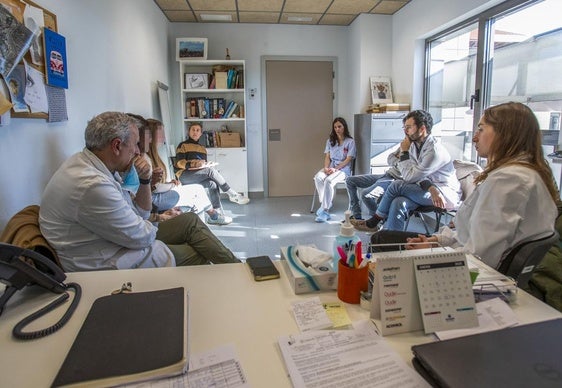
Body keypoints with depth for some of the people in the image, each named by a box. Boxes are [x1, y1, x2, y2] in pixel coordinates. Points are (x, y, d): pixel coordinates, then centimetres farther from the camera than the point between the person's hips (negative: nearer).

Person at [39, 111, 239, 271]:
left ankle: (238, 268, 18)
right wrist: (155, 226, 1)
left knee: (190, 220, 9)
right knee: (196, 256, 0)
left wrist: (145, 180, -8)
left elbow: (140, 214, 8)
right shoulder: (93, 185, -31)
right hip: (107, 266, -9)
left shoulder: (89, 163, 2)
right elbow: (142, 236, -21)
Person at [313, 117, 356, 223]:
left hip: (343, 169, -4)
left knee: (329, 181, -35)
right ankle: (325, 204, -20)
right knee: (318, 177, -29)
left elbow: (348, 160, -6)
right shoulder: (330, 141, 17)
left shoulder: (350, 142, 2)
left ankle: (325, 210, -29)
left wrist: (335, 169, -17)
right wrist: (326, 167, -10)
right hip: (330, 167, 5)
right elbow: (327, 157, 11)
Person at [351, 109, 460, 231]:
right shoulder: (415, 144, 6)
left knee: (397, 185, -23)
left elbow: (409, 177, -21)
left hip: (446, 194, -8)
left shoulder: (435, 150, -20)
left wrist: (404, 152, -11)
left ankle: (373, 223, -8)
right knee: (398, 203, -23)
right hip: (427, 189, 8)